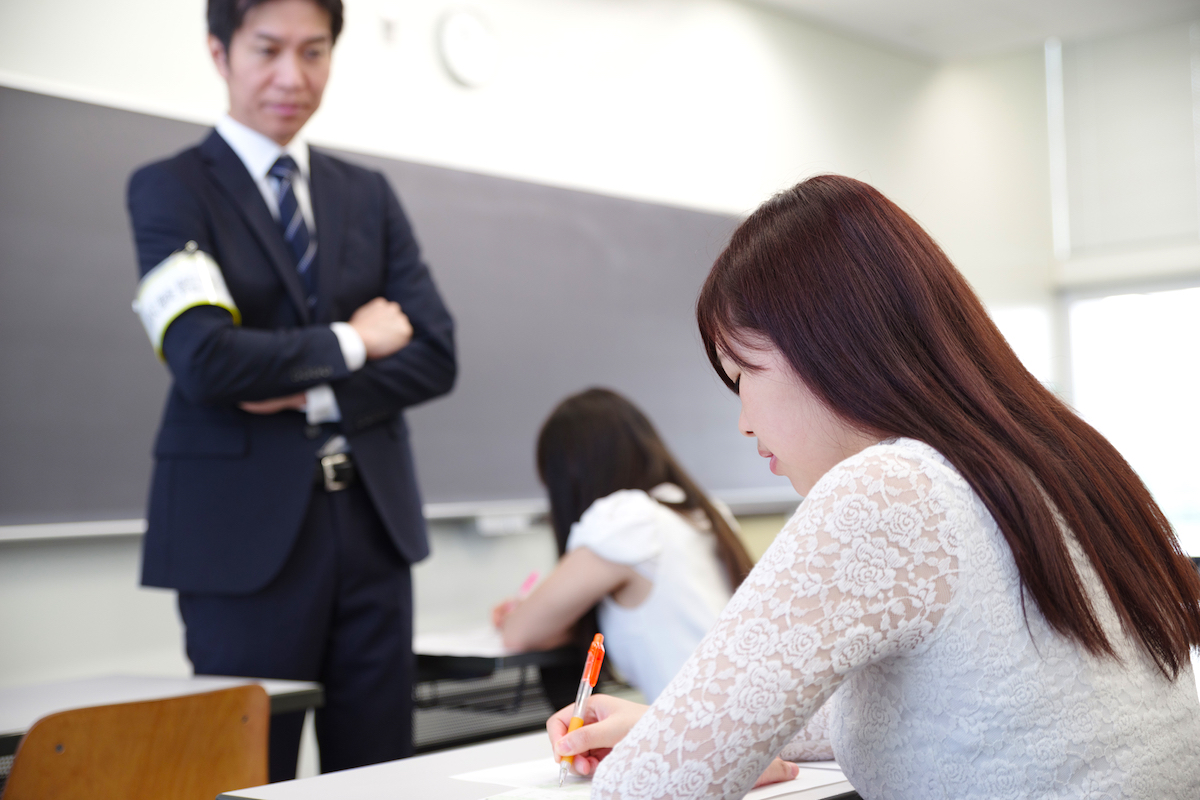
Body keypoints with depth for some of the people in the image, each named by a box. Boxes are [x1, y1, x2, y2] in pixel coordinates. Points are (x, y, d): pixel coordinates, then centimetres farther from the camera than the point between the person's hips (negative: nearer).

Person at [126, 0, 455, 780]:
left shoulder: (369, 195, 14)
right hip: (246, 529, -4)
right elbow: (204, 360, -15)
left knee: (379, 769, 8)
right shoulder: (170, 189, 0)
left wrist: (315, 395, -10)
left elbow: (434, 356, 5)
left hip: (373, 518, 4)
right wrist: (349, 345, -6)